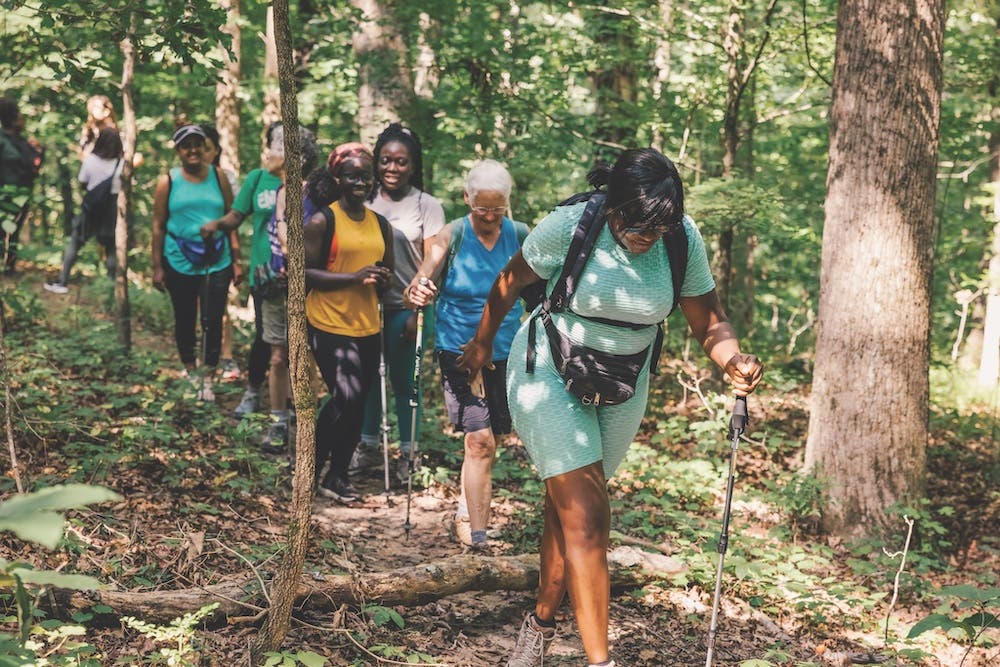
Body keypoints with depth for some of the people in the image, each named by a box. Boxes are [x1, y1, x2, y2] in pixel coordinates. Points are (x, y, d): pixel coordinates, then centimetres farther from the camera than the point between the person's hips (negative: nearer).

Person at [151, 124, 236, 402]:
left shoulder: (218, 177, 3)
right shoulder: (168, 182, 0)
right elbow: (158, 226, 1)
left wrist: (236, 257, 2)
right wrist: (157, 267, -1)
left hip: (217, 262, 0)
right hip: (180, 263, 0)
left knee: (213, 321, -2)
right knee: (184, 320, 12)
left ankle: (208, 378, 7)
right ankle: (190, 371, 29)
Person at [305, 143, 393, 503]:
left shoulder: (380, 224, 12)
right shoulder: (322, 221, -6)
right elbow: (304, 272, -11)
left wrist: (382, 278, -2)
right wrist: (353, 277, -20)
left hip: (368, 327, 6)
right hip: (329, 325, -6)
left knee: (357, 404, 8)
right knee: (346, 395, -16)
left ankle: (337, 476, 21)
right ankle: (312, 468, 3)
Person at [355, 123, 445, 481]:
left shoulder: (427, 206, -3)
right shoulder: (366, 201, 5)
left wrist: (417, 313, -12)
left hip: (405, 308, -3)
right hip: (368, 304, 3)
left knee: (404, 380, 4)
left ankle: (408, 453, 16)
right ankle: (368, 445, 26)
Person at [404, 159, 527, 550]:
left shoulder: (519, 235, -2)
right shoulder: (452, 236, -10)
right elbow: (418, 285, -18)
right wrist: (414, 294, -41)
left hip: (505, 353, 4)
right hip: (459, 350, -4)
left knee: (485, 440, 13)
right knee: (480, 440, -14)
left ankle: (465, 514, 32)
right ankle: (477, 533, -11)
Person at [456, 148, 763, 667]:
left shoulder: (684, 240, -14)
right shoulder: (569, 226, -23)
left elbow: (707, 321, -7)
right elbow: (509, 283, -6)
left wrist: (733, 360, -28)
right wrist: (482, 344, 7)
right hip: (550, 372, -4)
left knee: (569, 507, 14)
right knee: (585, 516, -13)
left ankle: (542, 621, 34)